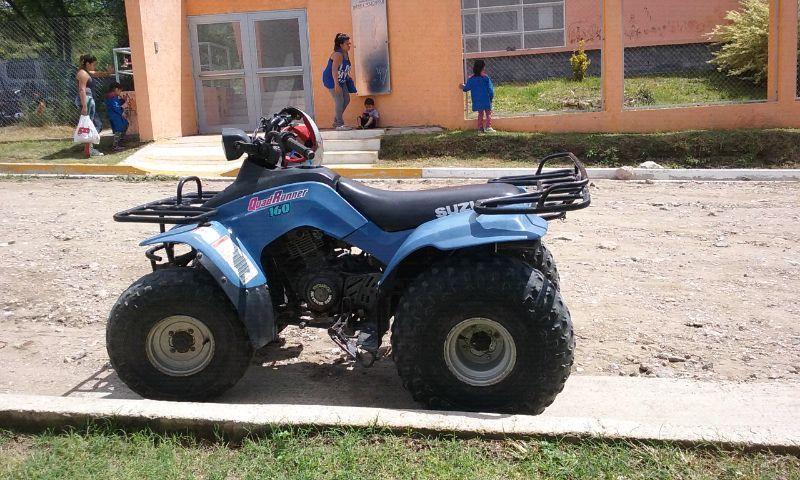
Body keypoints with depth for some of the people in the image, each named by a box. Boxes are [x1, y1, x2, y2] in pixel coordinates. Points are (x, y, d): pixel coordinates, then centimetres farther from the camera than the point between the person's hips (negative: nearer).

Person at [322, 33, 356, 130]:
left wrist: (348, 78, 22)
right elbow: (334, 69, -31)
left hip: (341, 80, 9)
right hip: (331, 80, -9)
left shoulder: (346, 54, 5)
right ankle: (339, 124, -4)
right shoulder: (338, 55, -23)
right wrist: (336, 84, -36)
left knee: (346, 99, 7)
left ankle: (336, 121, 17)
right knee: (339, 100, -11)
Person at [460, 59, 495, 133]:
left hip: (477, 101, 4)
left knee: (480, 114, 18)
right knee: (488, 113, 6)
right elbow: (490, 89, -7)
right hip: (486, 100, -4)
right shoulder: (486, 78, -9)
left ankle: (480, 127, 15)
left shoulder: (471, 79, -2)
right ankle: (488, 127, -7)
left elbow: (467, 88, 3)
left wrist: (463, 87, 26)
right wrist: (491, 97, 4)